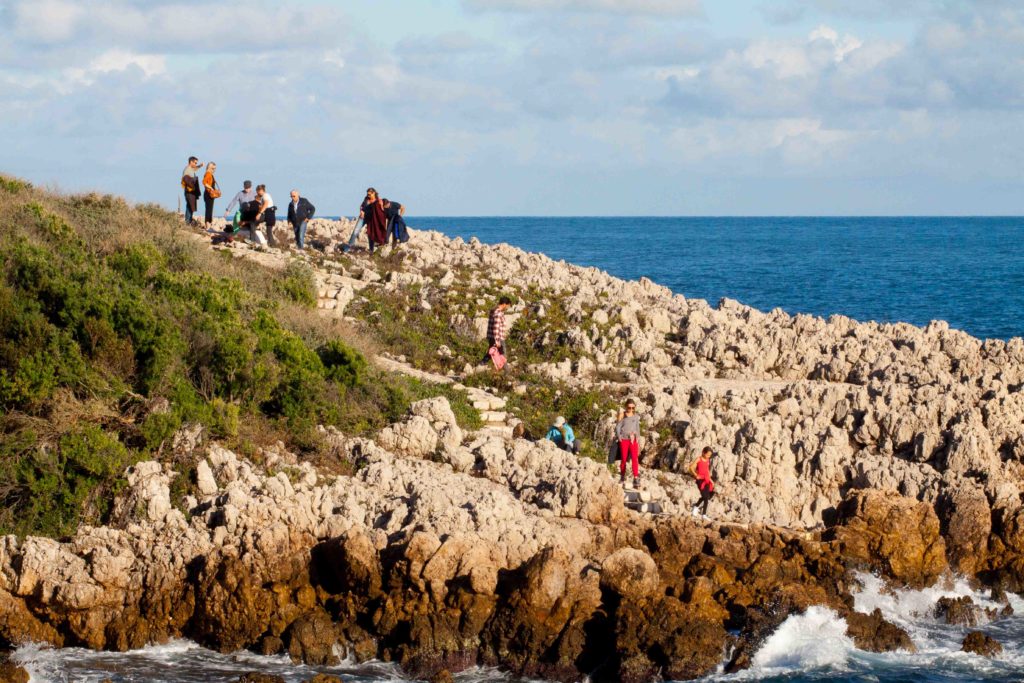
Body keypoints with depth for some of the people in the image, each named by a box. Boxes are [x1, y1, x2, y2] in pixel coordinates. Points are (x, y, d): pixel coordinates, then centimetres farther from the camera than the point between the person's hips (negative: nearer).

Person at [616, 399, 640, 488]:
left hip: (633, 440, 2)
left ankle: (636, 478, -20)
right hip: (624, 440, -2)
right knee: (624, 459, 2)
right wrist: (619, 437, -10)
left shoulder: (635, 416, 13)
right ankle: (622, 477, 19)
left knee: (635, 458, -13)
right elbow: (617, 427, 0)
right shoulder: (623, 416, 2)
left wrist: (638, 438, 20)